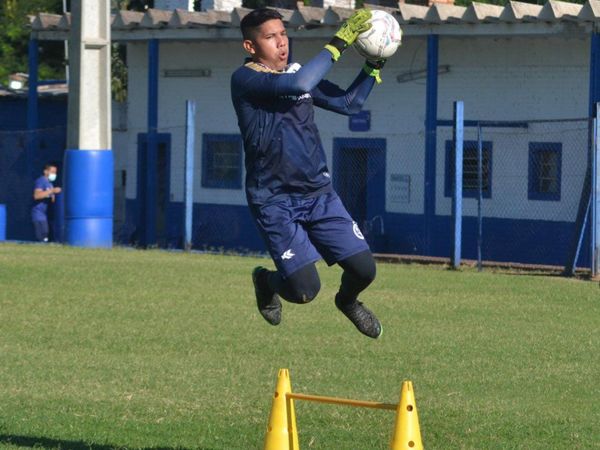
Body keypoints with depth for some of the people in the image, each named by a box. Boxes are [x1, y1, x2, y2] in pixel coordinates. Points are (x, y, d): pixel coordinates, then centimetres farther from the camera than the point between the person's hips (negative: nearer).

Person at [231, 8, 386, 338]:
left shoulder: (297, 73, 10)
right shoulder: (244, 79, -13)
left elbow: (348, 103, 16)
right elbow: (298, 84, -29)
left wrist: (374, 65, 4)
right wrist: (340, 41, -27)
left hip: (319, 194, 6)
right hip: (274, 202, -6)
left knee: (363, 269, -3)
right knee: (304, 291, -12)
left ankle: (347, 301, 34)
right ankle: (266, 281, 24)